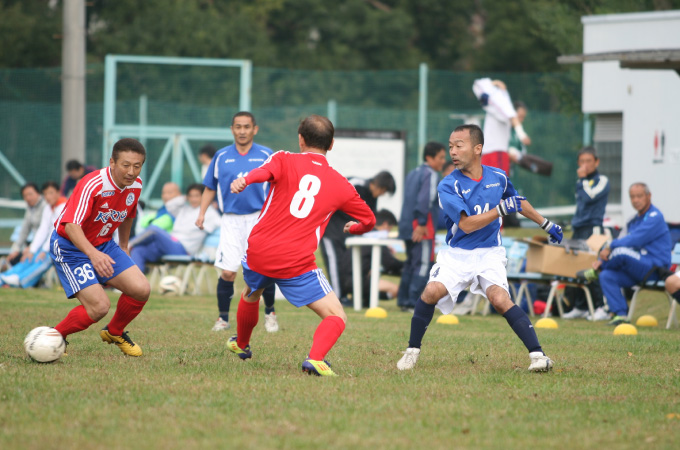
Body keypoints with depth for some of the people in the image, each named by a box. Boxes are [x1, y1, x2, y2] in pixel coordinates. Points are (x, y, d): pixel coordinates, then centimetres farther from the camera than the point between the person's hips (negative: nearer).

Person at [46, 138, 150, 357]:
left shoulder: (135, 186, -6)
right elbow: (71, 225, -39)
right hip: (69, 246, -7)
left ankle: (114, 332, 20)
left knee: (141, 289, -8)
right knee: (99, 306, -21)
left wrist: (123, 246, 24)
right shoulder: (92, 185, -29)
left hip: (103, 244, 7)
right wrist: (93, 254, -53)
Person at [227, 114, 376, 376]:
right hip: (297, 264, -2)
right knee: (336, 317, 2)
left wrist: (245, 181, -40)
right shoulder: (340, 185, 9)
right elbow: (368, 220, 20)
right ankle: (315, 359, -25)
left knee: (251, 294, 34)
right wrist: (352, 229, 43)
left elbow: (265, 171, -19)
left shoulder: (284, 161, 5)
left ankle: (241, 345, 57)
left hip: (259, 253, 2)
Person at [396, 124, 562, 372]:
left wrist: (546, 224, 29)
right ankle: (413, 350, -2)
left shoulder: (498, 177, 0)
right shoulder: (448, 186, -12)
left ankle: (537, 354, -23)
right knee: (431, 292, -22)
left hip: (489, 254, 1)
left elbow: (518, 202, 21)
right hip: (456, 254, -1)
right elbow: (466, 224, -22)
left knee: (499, 298, -23)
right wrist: (501, 209, -27)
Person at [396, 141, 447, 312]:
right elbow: (425, 200, -20)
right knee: (423, 264, -8)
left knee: (411, 263, 16)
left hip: (407, 225, 9)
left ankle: (403, 301, 17)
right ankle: (413, 303, -13)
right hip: (421, 227, -9)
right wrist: (422, 224, -22)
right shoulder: (430, 175, -9)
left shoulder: (413, 173, 19)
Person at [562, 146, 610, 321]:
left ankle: (602, 308, -14)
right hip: (578, 229, 8)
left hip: (593, 229, -8)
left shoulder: (602, 181, -3)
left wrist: (583, 178, -6)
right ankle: (580, 307, 11)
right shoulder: (581, 182, 19)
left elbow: (590, 197, -17)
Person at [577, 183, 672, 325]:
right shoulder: (633, 221, 19)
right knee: (606, 276, -14)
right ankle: (621, 315, -16)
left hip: (654, 269, -9)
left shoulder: (655, 217, -10)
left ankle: (594, 273, -5)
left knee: (621, 252, -32)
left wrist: (610, 247, -10)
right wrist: (602, 260, 2)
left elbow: (634, 241, -20)